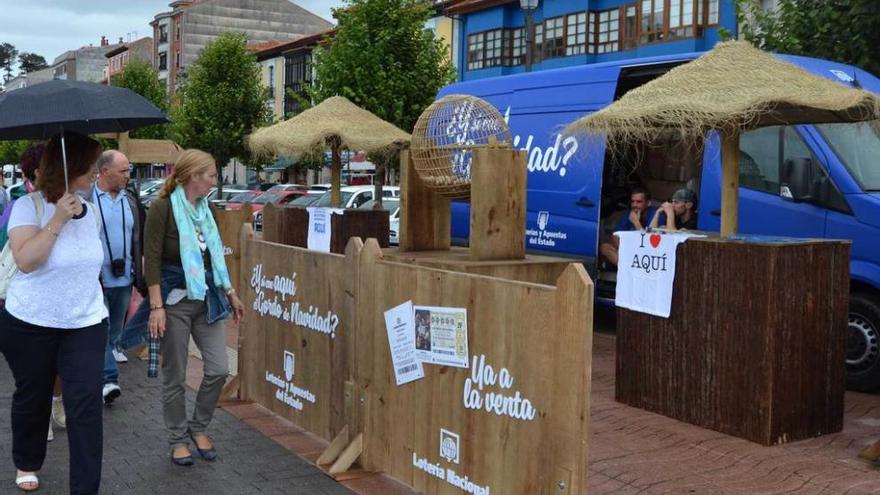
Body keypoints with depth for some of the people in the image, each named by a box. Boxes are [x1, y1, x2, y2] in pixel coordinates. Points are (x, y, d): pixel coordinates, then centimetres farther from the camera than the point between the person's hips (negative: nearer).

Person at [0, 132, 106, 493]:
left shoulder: (89, 211, 4)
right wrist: (57, 220, -29)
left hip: (85, 325, 3)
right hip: (30, 326, -3)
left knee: (86, 404, -6)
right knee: (32, 398, 16)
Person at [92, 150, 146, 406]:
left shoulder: (130, 201, 9)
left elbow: (137, 241, 13)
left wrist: (140, 276, 8)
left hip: (124, 278, 5)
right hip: (96, 278, -5)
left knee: (115, 329, 16)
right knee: (100, 331, -3)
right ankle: (109, 380, -2)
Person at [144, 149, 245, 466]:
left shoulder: (203, 209, 9)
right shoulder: (163, 207, -12)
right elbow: (151, 260, -16)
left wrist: (230, 293, 18)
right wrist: (156, 306, -20)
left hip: (206, 298, 6)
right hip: (175, 300, -6)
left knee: (219, 369, 3)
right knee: (175, 377, 6)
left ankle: (199, 428, 24)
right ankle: (178, 440, 22)